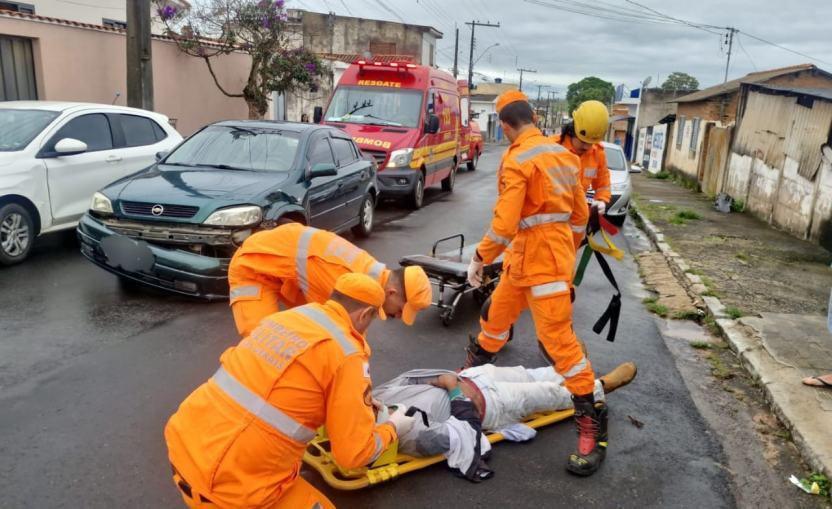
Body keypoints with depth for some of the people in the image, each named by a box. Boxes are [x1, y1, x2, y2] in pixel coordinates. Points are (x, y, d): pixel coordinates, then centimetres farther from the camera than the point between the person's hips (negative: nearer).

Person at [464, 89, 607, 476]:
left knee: (557, 338, -7)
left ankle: (593, 424, 1)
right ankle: (472, 371, 42)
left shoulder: (517, 161, -16)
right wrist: (569, 250, 28)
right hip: (524, 257, 10)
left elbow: (505, 223, -22)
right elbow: (580, 213, 16)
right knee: (495, 316, 21)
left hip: (543, 261, -10)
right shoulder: (561, 154, 11)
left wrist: (479, 257, -9)